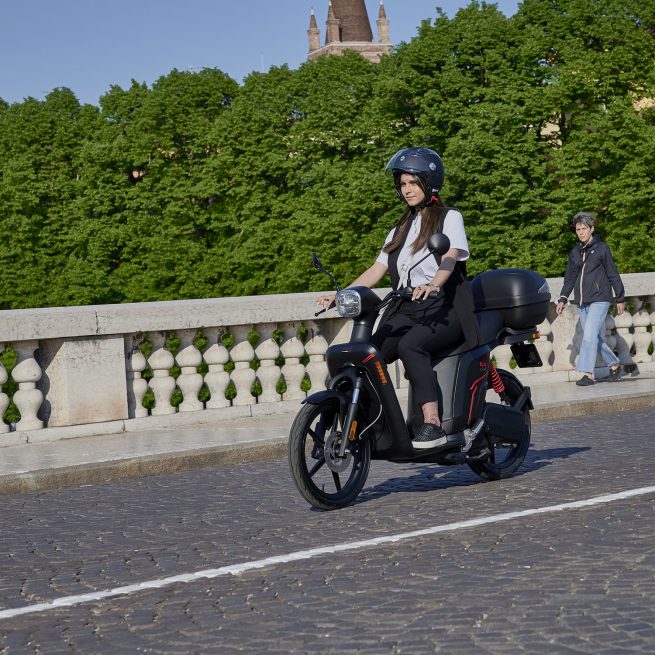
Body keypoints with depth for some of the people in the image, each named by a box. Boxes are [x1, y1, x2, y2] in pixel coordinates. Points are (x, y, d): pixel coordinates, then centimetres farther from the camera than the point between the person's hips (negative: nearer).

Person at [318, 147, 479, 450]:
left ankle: (433, 425, -42)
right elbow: (377, 269, 17)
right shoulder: (401, 229, 25)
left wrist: (432, 284, -36)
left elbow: (450, 258, -14)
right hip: (408, 310, 6)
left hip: (445, 309, -6)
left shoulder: (449, 217, 5)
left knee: (410, 346, -36)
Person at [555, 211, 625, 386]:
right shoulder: (575, 252, 12)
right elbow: (570, 278, 17)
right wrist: (562, 299, 6)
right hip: (582, 302, 6)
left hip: (599, 299, -6)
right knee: (595, 338, 9)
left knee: (590, 334, -17)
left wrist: (620, 299, 2)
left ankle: (588, 374, -19)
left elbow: (613, 275, 1)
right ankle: (614, 365, 26)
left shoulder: (602, 249, -2)